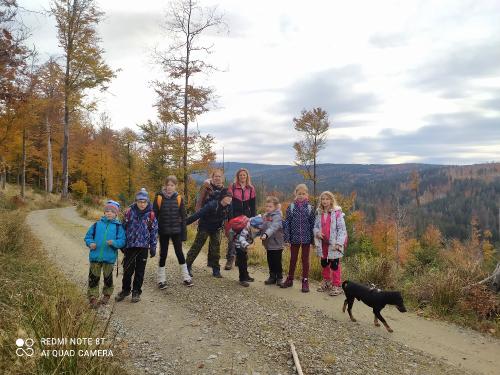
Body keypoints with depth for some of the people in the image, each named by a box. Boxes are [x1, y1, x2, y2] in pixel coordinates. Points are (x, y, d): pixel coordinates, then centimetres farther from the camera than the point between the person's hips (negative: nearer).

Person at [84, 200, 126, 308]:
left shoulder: (118, 227, -1)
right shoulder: (97, 224, 4)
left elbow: (122, 241, -6)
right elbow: (88, 236, 9)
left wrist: (114, 242, -24)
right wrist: (90, 243, -11)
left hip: (109, 258, -1)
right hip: (95, 256, 1)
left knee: (108, 278, 13)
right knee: (93, 278, 5)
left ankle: (107, 295, 32)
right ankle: (92, 297, 17)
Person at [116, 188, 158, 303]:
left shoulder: (151, 215, -3)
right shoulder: (129, 212, -3)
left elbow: (154, 231, 2)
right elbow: (123, 227, 4)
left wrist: (153, 247, 1)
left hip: (143, 246, 0)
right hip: (130, 245, 0)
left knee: (140, 271, 8)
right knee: (127, 269, 9)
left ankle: (136, 292, 22)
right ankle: (125, 290, 28)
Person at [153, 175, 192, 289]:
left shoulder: (179, 198, -2)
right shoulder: (159, 198, -6)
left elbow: (183, 217, 1)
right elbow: (154, 215, -3)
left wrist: (184, 233, -1)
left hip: (176, 231, 1)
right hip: (163, 231, -1)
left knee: (179, 252, 7)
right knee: (163, 254, 7)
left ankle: (186, 277, 19)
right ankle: (161, 279, 19)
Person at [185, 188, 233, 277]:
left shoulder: (228, 208, -16)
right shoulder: (212, 205, -33)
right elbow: (198, 214, -35)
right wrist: (186, 222, -35)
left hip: (216, 229, 5)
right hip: (204, 227, -4)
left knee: (216, 248, 5)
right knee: (196, 246, -1)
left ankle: (216, 270, 15)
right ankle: (187, 266, 11)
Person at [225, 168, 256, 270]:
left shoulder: (251, 189, 8)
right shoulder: (233, 187, 1)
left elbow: (253, 205, 10)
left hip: (246, 216, 3)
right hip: (234, 216, -2)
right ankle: (230, 259, -13)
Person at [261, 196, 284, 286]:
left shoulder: (277, 216, -15)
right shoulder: (266, 216, 9)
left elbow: (273, 227, -31)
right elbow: (263, 227, 14)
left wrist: (266, 234, -43)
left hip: (276, 244, -7)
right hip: (268, 244, 7)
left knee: (277, 262, 3)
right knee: (270, 262, 15)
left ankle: (279, 278, 18)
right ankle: (272, 277, 27)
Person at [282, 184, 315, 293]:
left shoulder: (310, 208, -2)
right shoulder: (291, 207, -2)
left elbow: (312, 224, 0)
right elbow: (287, 223, -2)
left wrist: (312, 239, -3)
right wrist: (287, 238, -6)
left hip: (306, 238, -1)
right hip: (294, 238, 1)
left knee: (305, 259, 8)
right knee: (293, 259, 13)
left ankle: (305, 282, 18)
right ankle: (290, 279, 27)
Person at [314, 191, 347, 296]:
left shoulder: (337, 213, -11)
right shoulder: (319, 213, 7)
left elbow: (342, 229, -12)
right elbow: (316, 226, 15)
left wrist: (339, 243, -17)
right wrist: (317, 232, -9)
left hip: (333, 244, -6)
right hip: (323, 243, 6)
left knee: (334, 264, 0)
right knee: (324, 263, 17)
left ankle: (336, 285, 12)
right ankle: (326, 282, 34)